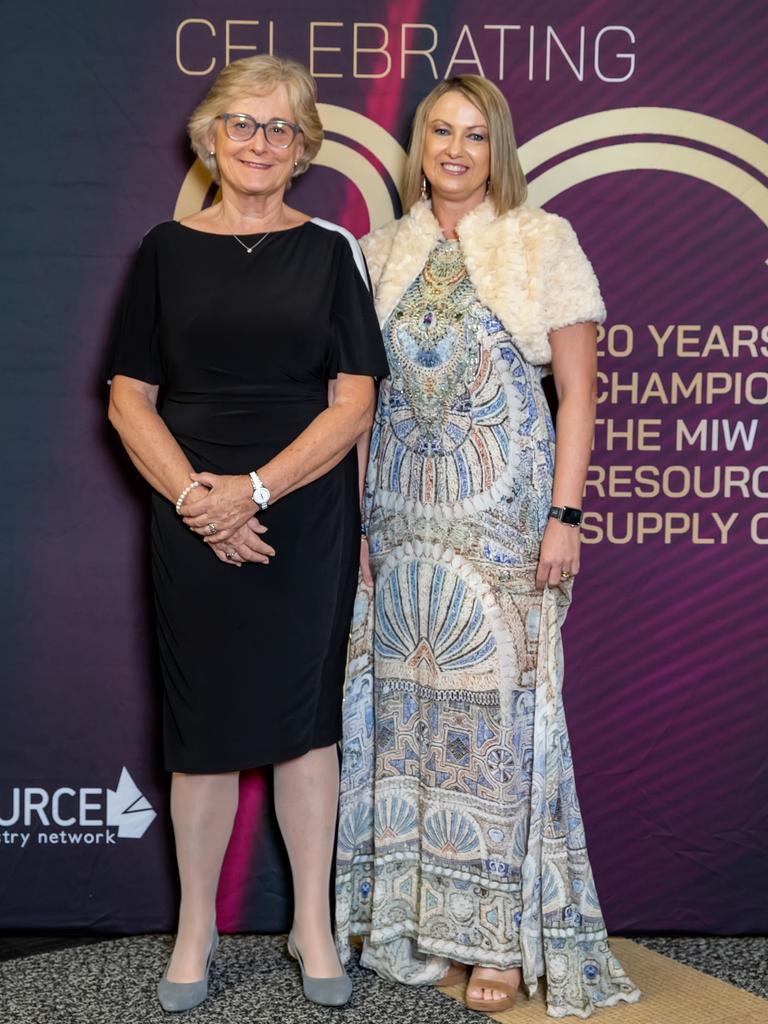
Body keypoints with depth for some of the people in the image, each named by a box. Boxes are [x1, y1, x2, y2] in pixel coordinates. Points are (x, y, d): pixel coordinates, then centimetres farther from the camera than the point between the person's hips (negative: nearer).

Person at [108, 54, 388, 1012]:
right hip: (193, 522, 0)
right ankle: (195, 925, 24)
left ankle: (313, 923, 23)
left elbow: (353, 403, -3)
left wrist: (256, 489, -14)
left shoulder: (331, 249, 4)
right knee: (203, 723, 6)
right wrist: (197, 496, -12)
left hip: (307, 518, 0)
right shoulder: (167, 248, 5)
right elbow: (130, 400, 2)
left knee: (304, 716, 7)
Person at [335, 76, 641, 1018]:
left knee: (496, 705, -3)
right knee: (407, 705, 7)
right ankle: (414, 918, 21)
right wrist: (354, 515, 6)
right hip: (402, 510, 4)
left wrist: (564, 515, -10)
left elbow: (577, 390, -2)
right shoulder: (383, 251, 11)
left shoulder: (543, 242, 1)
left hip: (503, 507, -3)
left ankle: (501, 935, 11)